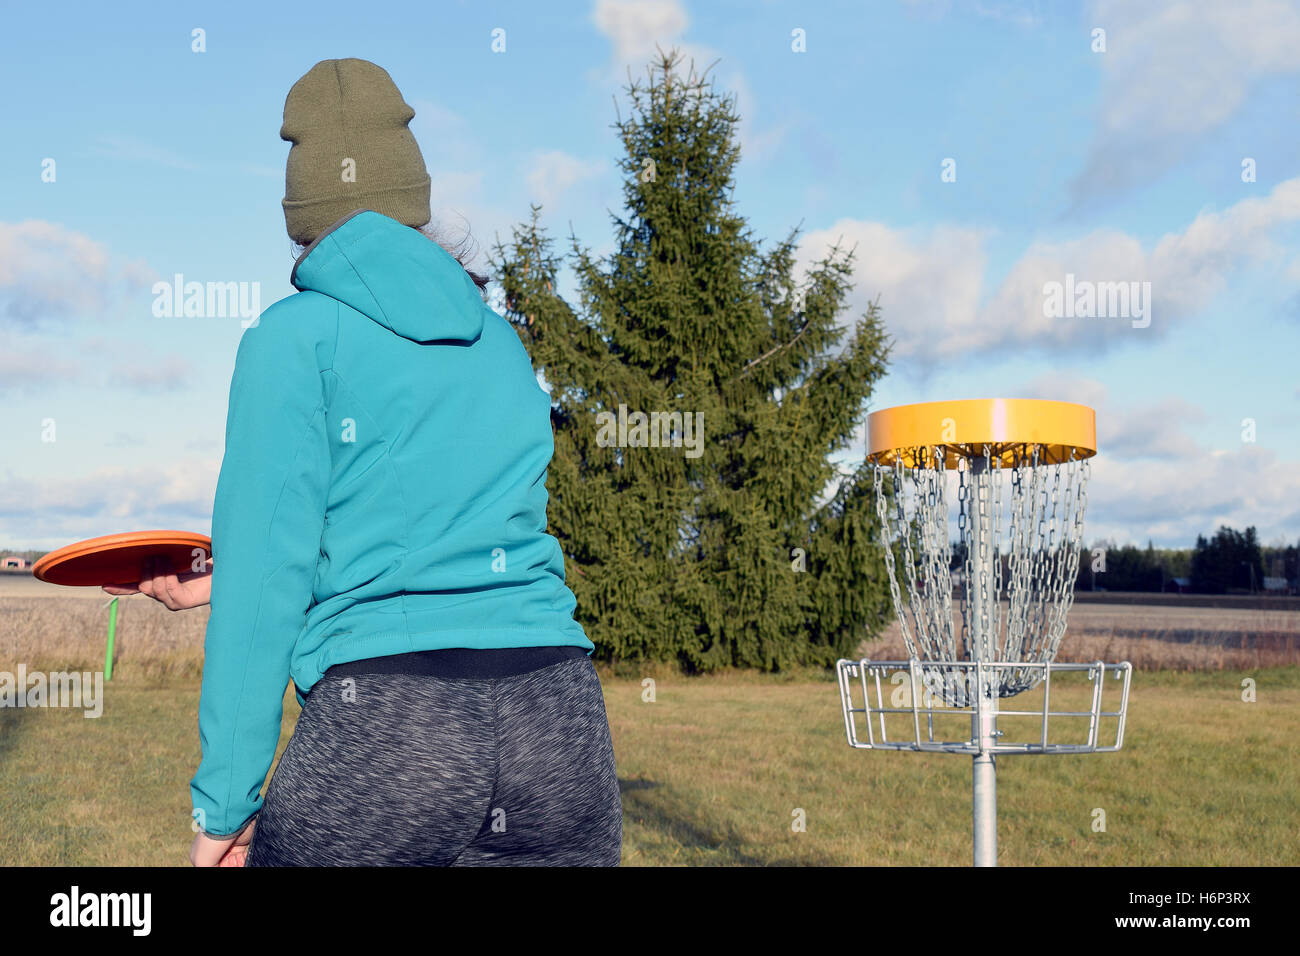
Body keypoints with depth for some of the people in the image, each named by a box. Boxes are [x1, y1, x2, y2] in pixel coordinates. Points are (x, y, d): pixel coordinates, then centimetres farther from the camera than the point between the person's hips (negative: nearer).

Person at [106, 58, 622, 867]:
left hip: (384, 727, -4)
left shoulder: (296, 335, 0)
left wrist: (225, 799, -2)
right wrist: (221, 581, 35)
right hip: (560, 716, 5)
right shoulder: (501, 343, 17)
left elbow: (271, 563, -7)